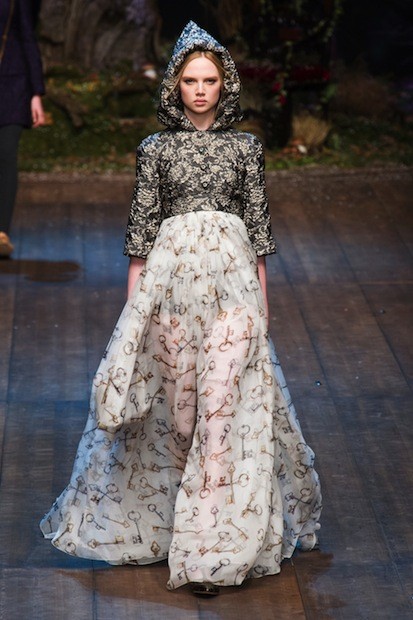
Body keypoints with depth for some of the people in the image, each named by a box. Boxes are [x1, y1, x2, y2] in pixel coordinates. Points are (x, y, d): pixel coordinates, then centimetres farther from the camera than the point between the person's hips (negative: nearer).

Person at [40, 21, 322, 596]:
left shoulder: (244, 147, 7)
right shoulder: (157, 149, 6)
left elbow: (258, 226, 10)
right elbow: (140, 230, 7)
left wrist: (262, 301, 8)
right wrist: (133, 302, 4)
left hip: (231, 275, -1)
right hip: (170, 276, 1)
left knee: (222, 400, -8)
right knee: (177, 401, 5)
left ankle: (210, 545, -7)